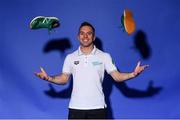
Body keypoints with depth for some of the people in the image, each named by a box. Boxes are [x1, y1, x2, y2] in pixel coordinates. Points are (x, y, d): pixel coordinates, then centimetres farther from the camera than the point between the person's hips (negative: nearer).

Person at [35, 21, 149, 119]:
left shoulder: (104, 56, 2)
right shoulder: (70, 57, 6)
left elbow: (117, 76, -3)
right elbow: (64, 79, 10)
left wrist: (133, 74, -20)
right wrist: (48, 78, -7)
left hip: (97, 107, -1)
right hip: (76, 107, 1)